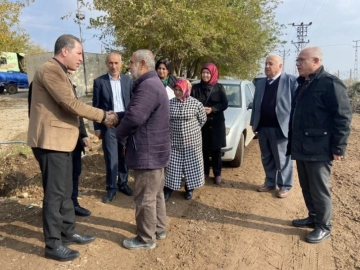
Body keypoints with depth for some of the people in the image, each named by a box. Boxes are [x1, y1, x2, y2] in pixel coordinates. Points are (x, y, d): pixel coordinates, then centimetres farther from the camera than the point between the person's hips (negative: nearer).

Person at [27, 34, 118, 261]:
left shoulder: (60, 73, 17)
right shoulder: (50, 71, -15)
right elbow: (71, 104, -21)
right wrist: (103, 115, -14)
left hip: (61, 140, 10)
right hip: (51, 141, -10)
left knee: (66, 191, 16)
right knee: (55, 193, -1)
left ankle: (69, 232, 30)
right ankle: (53, 245, 12)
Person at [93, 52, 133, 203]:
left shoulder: (128, 80, 5)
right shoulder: (99, 81, -1)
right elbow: (96, 106, 0)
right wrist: (97, 127, -3)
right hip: (108, 125, -2)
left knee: (124, 156, 11)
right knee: (111, 158, 1)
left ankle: (123, 183, 28)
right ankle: (111, 188, 16)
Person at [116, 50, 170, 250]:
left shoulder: (148, 86, -21)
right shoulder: (153, 83, 16)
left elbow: (135, 116, -29)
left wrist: (120, 134, -10)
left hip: (148, 152, -11)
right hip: (155, 149, 11)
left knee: (145, 197, 2)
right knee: (156, 193, 21)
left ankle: (146, 239, 17)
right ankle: (159, 229, 36)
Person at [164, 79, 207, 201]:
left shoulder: (196, 103, -8)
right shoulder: (169, 103, 0)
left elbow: (202, 119, 2)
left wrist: (193, 130, 7)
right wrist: (172, 130, 7)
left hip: (191, 140, -2)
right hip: (174, 141, 2)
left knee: (191, 165, 7)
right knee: (172, 165, 6)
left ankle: (189, 189, 24)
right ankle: (168, 188, 19)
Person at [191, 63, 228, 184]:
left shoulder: (219, 88, 1)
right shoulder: (196, 87, 3)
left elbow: (224, 104, -2)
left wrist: (212, 109, -16)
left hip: (216, 123, -1)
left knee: (216, 149, 4)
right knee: (203, 149, 4)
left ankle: (217, 174, 16)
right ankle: (204, 172, 20)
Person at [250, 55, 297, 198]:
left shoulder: (291, 81, -5)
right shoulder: (260, 83, 13)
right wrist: (253, 123, 12)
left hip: (281, 127, -6)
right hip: (263, 127, 6)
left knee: (282, 159, 6)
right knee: (266, 158, 15)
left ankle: (285, 186, 20)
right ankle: (270, 182, 30)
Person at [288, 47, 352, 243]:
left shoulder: (330, 83, -12)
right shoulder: (303, 84, 14)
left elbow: (343, 117, -15)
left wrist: (338, 148, -16)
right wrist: (292, 143, 20)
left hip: (319, 149, -8)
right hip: (301, 147, 8)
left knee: (319, 189, 3)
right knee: (306, 187, 17)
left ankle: (323, 227, 19)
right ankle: (313, 217, 33)